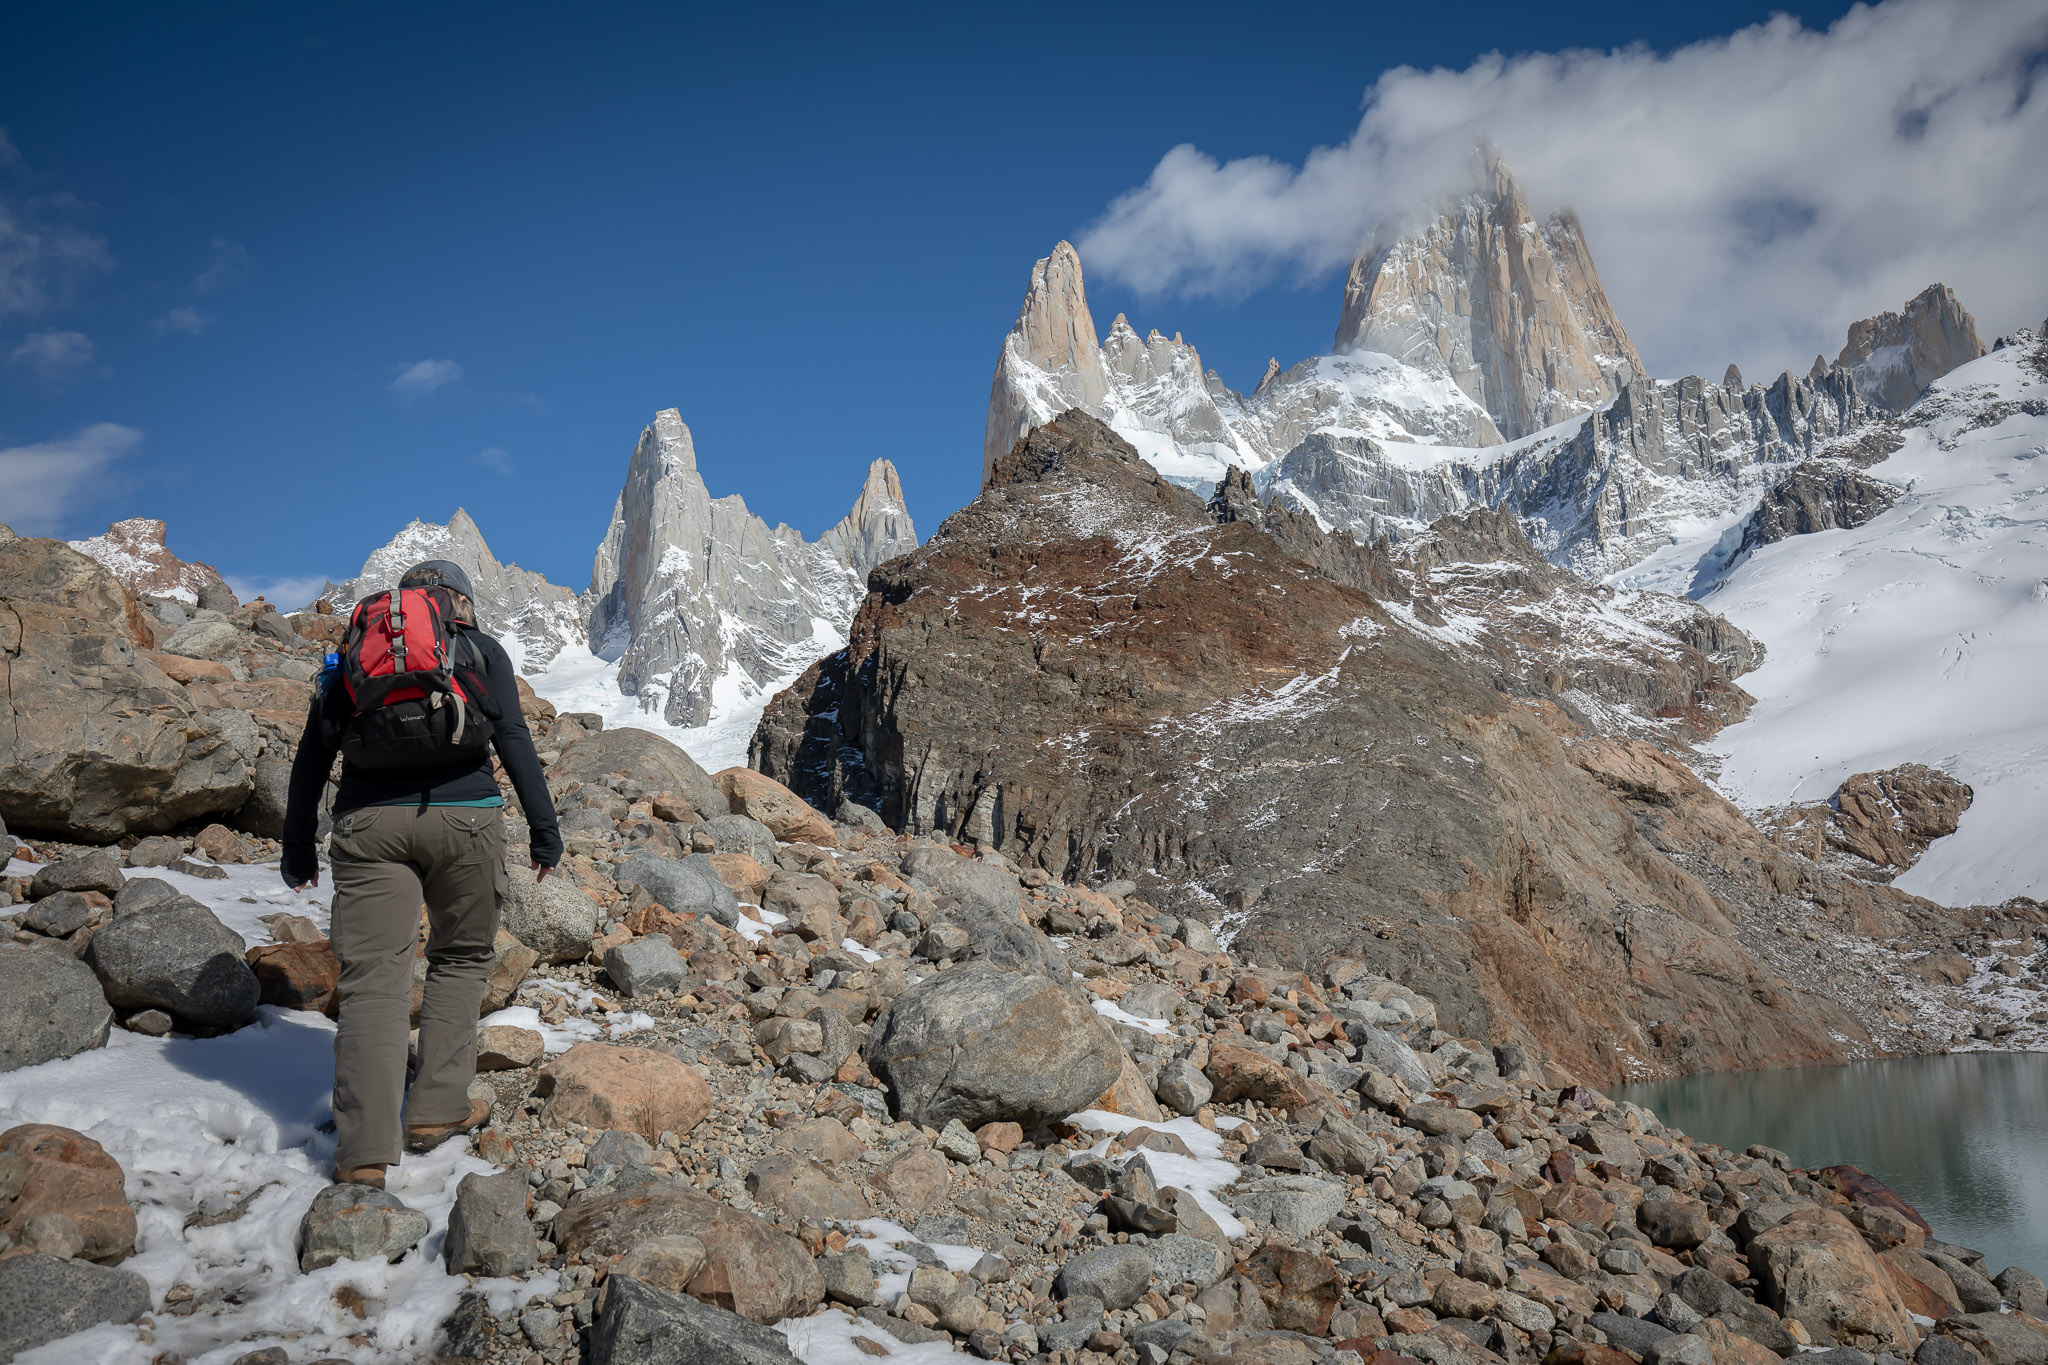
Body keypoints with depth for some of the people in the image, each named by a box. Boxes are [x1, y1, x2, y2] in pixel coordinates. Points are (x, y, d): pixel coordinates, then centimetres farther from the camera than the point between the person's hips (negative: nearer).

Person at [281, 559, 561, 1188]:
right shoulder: (480, 650, 12)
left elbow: (313, 751, 14)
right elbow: (513, 738, 1)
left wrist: (297, 848, 18)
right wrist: (544, 829, 2)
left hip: (368, 823, 2)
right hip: (463, 817, -1)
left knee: (372, 978, -2)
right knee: (460, 959, 18)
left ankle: (364, 1153, -10)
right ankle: (438, 1110, 15)